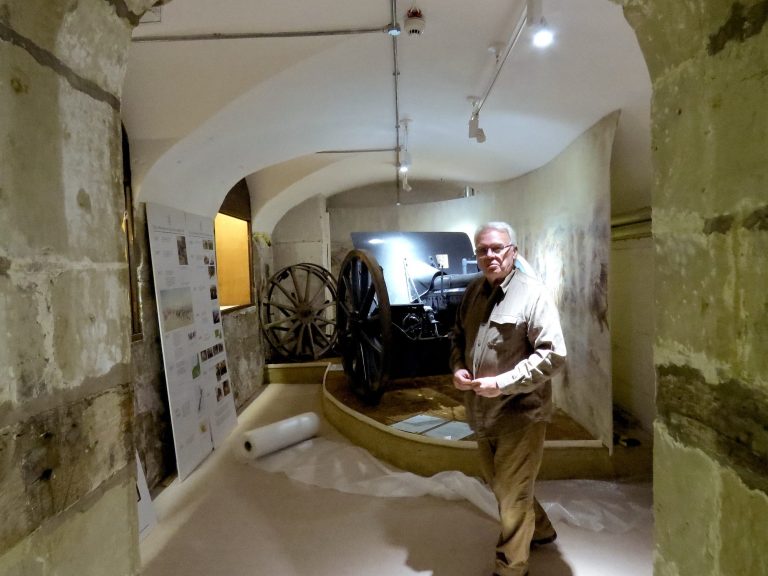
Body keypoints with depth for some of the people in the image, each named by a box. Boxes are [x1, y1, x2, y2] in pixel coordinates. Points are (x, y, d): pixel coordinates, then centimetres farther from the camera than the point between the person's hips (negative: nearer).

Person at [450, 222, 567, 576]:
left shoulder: (533, 294, -15)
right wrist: (457, 368, -3)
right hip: (482, 412, 7)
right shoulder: (473, 292, 5)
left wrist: (503, 383, -24)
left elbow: (553, 354, -19)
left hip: (518, 413, -7)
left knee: (512, 492, 7)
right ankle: (540, 530, 50)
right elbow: (458, 337, 16)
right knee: (497, 484, 24)